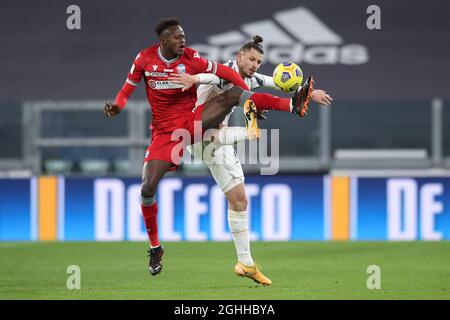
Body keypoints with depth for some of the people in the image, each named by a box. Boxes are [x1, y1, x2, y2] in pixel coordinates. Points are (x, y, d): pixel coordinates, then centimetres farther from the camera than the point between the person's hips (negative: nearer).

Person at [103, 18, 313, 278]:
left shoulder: (191, 59, -9)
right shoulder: (145, 59, -5)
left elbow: (226, 73, -7)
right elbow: (129, 87, 8)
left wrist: (251, 99, -13)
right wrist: (118, 106, -12)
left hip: (194, 120, -1)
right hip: (165, 131, 1)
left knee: (234, 94, -23)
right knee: (148, 188, -10)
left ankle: (293, 105, -31)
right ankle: (155, 247, 9)